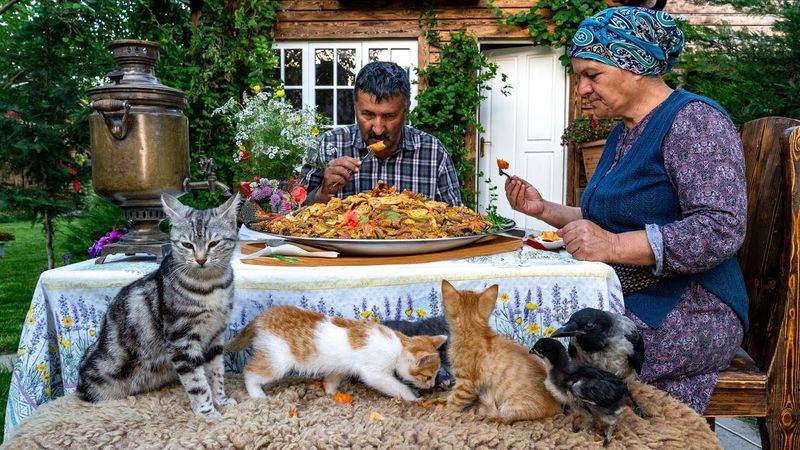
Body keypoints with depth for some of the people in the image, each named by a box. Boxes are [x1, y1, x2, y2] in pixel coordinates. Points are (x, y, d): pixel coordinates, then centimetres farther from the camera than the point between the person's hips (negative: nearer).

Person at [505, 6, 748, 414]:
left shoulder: (693, 119, -11)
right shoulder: (621, 134, 17)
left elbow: (722, 229, -22)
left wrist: (614, 247, -29)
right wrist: (544, 210, 11)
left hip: (689, 308, -8)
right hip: (626, 301, 8)